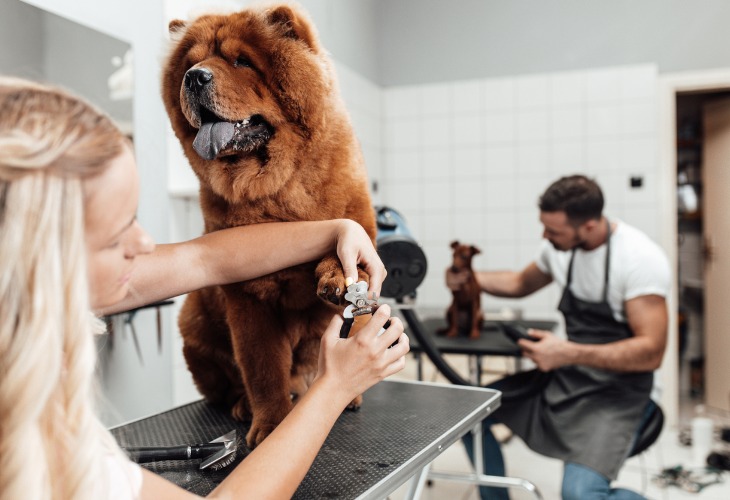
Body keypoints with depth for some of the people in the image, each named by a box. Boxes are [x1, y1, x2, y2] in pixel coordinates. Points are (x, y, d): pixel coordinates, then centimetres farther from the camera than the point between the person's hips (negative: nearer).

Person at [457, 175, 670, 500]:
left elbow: (651, 352, -23)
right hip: (566, 375, 7)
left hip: (617, 389, -7)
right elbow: (521, 284, 20)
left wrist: (569, 353, -30)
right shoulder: (559, 246, 0)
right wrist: (468, 277, 3)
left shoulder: (639, 258, -20)